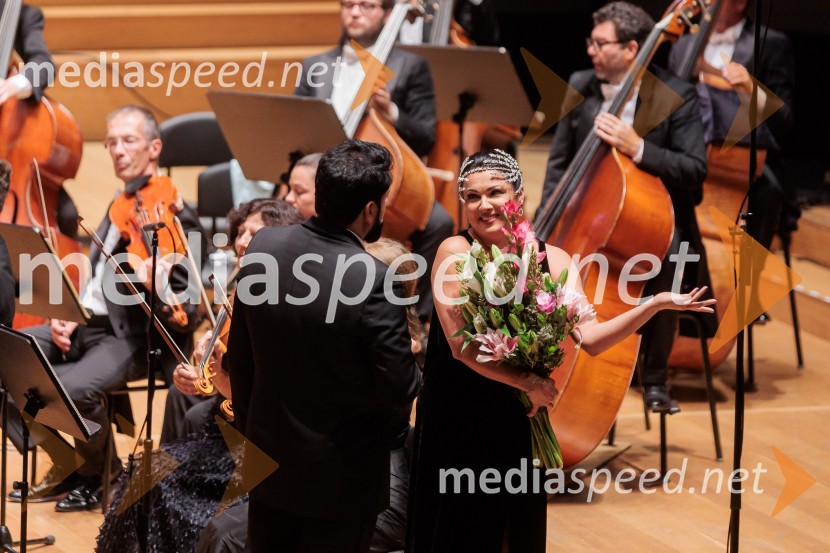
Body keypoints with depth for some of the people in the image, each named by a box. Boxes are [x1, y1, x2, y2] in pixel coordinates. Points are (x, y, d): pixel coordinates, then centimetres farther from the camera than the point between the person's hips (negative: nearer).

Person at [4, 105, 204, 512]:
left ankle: (98, 477, -4)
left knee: (72, 387, -34)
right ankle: (64, 467, 4)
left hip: (130, 337, -9)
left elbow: (183, 317, -17)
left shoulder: (175, 219, -12)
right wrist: (70, 316, 4)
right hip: (85, 325, 9)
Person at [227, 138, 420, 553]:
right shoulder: (372, 280, -26)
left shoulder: (263, 247, -9)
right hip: (341, 473, -5)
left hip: (268, 456, 5)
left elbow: (239, 355, 2)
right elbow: (399, 389, -21)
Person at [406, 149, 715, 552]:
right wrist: (526, 382, -19)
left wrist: (656, 304, -19)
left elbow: (591, 339, -10)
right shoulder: (455, 253, -11)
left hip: (518, 425, 3)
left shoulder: (553, 261, 0)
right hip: (455, 420, -3)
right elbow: (460, 345, -17)